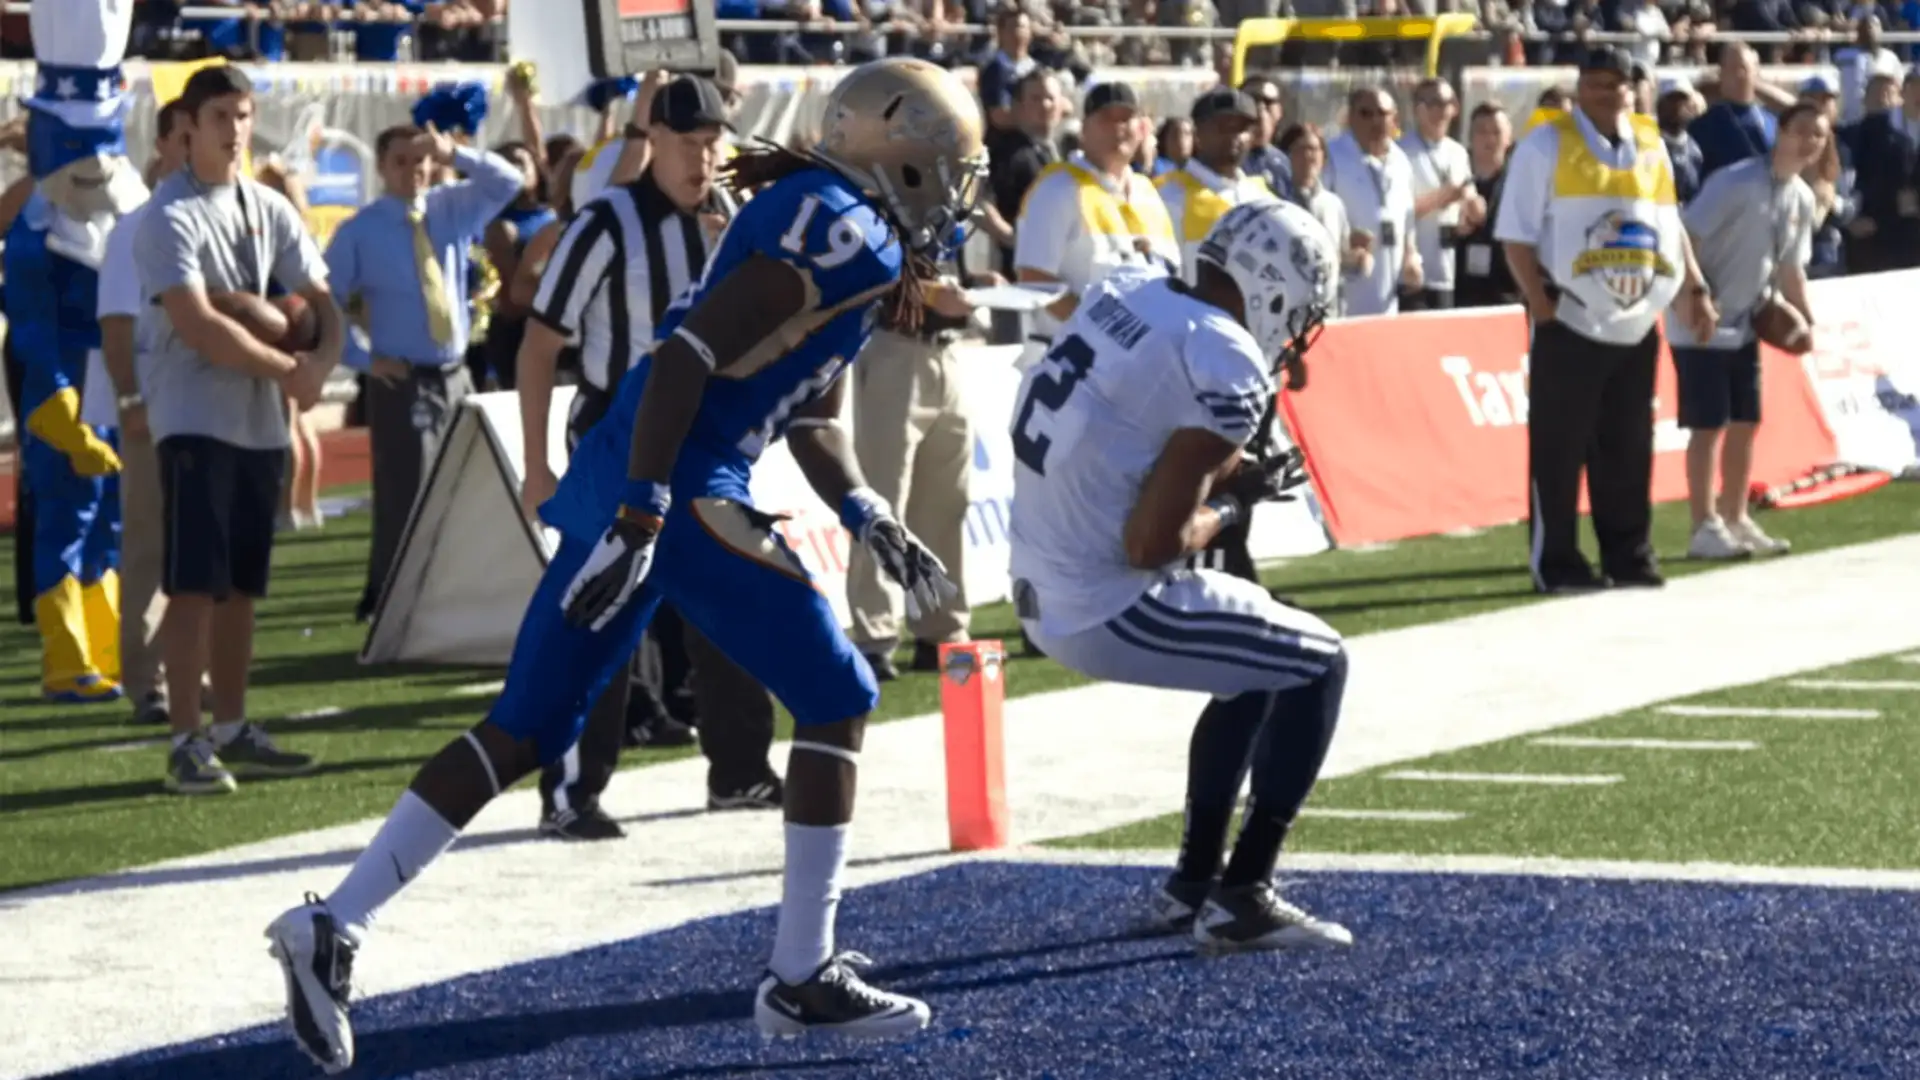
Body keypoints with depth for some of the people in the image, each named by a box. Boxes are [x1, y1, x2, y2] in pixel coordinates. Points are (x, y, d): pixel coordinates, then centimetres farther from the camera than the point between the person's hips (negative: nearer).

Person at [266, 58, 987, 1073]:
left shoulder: (850, 240, 21)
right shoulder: (839, 232, -11)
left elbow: (812, 418, 28)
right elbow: (686, 356, -19)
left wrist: (869, 520, 16)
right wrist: (643, 517, -22)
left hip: (626, 482, 10)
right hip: (683, 490, -10)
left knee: (524, 729, 10)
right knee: (837, 700, 3)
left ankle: (333, 927, 6)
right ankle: (802, 978, 6)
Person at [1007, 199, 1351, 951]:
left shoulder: (1128, 291, 4)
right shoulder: (1228, 368, -19)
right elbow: (1153, 543, -20)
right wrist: (1232, 504, -2)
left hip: (1041, 588, 8)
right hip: (1106, 612, -8)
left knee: (1257, 668, 27)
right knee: (1316, 667, 8)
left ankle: (1194, 882, 33)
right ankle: (1240, 900, 7)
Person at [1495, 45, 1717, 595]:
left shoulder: (1650, 143, 12)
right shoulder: (1546, 143, -4)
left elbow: (1670, 226, 19)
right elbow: (1517, 235, -7)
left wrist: (1694, 290, 9)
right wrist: (1541, 302, -15)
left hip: (1638, 322, 5)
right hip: (1571, 322, -5)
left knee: (1629, 447, 9)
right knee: (1559, 446, -2)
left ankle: (1629, 554, 17)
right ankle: (1556, 562, 3)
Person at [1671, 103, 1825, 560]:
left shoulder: (1802, 199, 6)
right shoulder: (1736, 183, -19)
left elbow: (1790, 266, 18)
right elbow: (1684, 239, -22)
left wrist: (1807, 319, 9)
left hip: (1745, 326, 8)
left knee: (1745, 423, 11)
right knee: (1709, 426, -6)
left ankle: (1734, 519, 22)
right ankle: (1705, 528, -1)